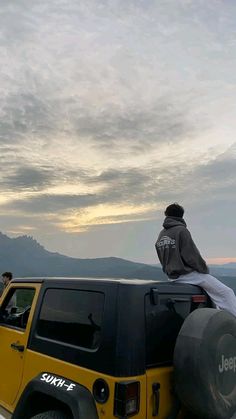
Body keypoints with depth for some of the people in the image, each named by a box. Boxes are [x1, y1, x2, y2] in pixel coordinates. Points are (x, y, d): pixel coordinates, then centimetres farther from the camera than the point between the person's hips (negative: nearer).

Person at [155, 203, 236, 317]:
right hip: (187, 274, -9)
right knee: (227, 293, -3)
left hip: (171, 275, 9)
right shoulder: (181, 230, -14)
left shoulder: (161, 235, 9)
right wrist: (205, 270, -2)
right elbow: (192, 255, -16)